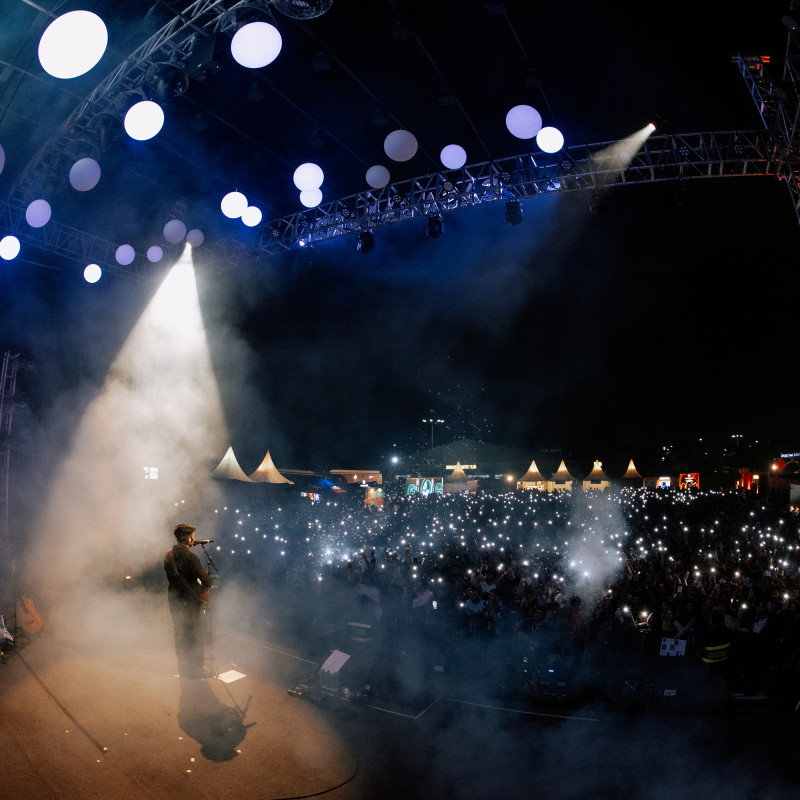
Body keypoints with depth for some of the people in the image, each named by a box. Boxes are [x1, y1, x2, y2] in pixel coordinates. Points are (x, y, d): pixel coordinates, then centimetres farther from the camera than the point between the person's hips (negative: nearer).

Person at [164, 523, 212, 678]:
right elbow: (207, 581, -26)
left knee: (180, 635, 19)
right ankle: (195, 670, 16)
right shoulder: (189, 557, -23)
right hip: (190, 601, -8)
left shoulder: (168, 554, 2)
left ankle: (183, 668, 32)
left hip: (173, 599, 8)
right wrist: (202, 589, -5)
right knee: (194, 637, 6)